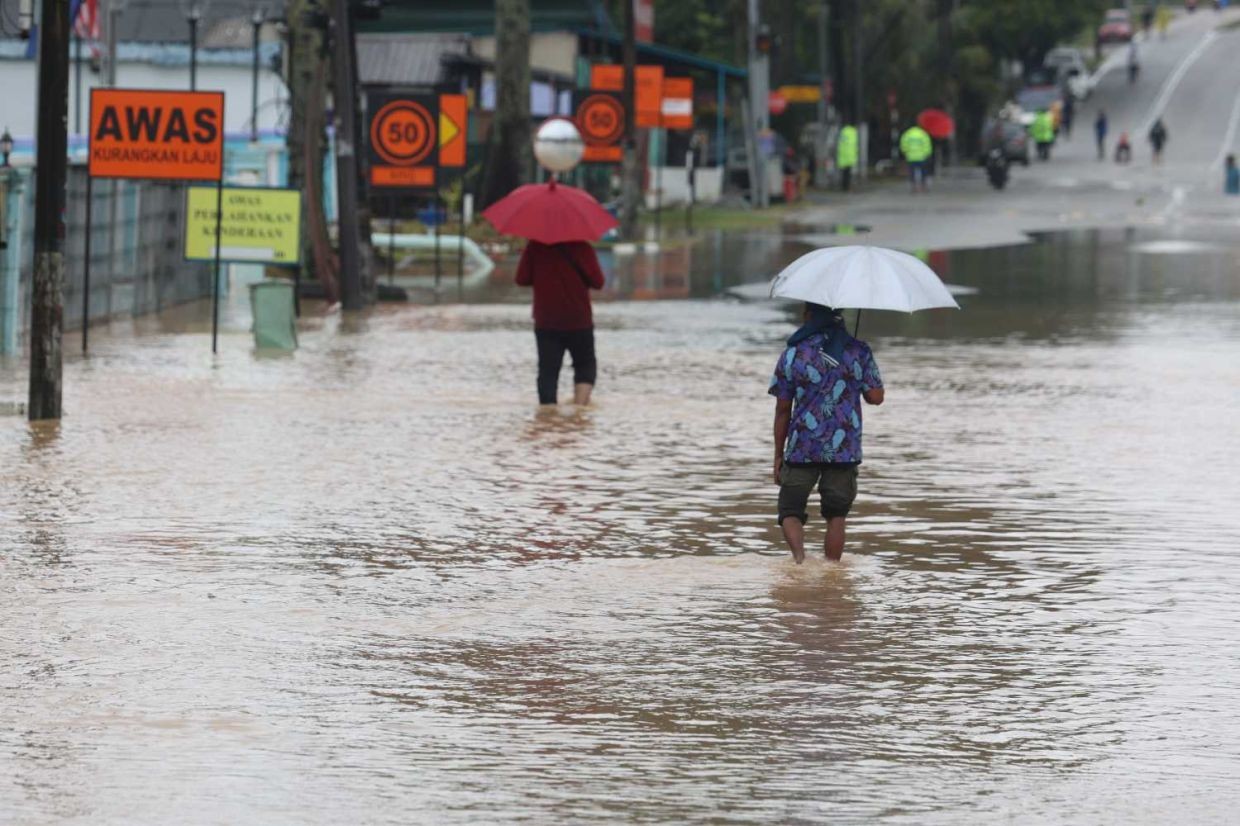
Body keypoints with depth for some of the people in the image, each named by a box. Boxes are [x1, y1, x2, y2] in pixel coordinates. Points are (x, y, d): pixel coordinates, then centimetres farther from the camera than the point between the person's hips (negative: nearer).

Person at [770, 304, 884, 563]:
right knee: (836, 515, 12)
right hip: (845, 450, 1)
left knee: (790, 511, 5)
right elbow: (876, 397, 1)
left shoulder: (793, 355, -2)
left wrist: (778, 454, 8)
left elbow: (782, 410, 1)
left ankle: (799, 557, -20)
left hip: (802, 450, -1)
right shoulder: (859, 352, 0)